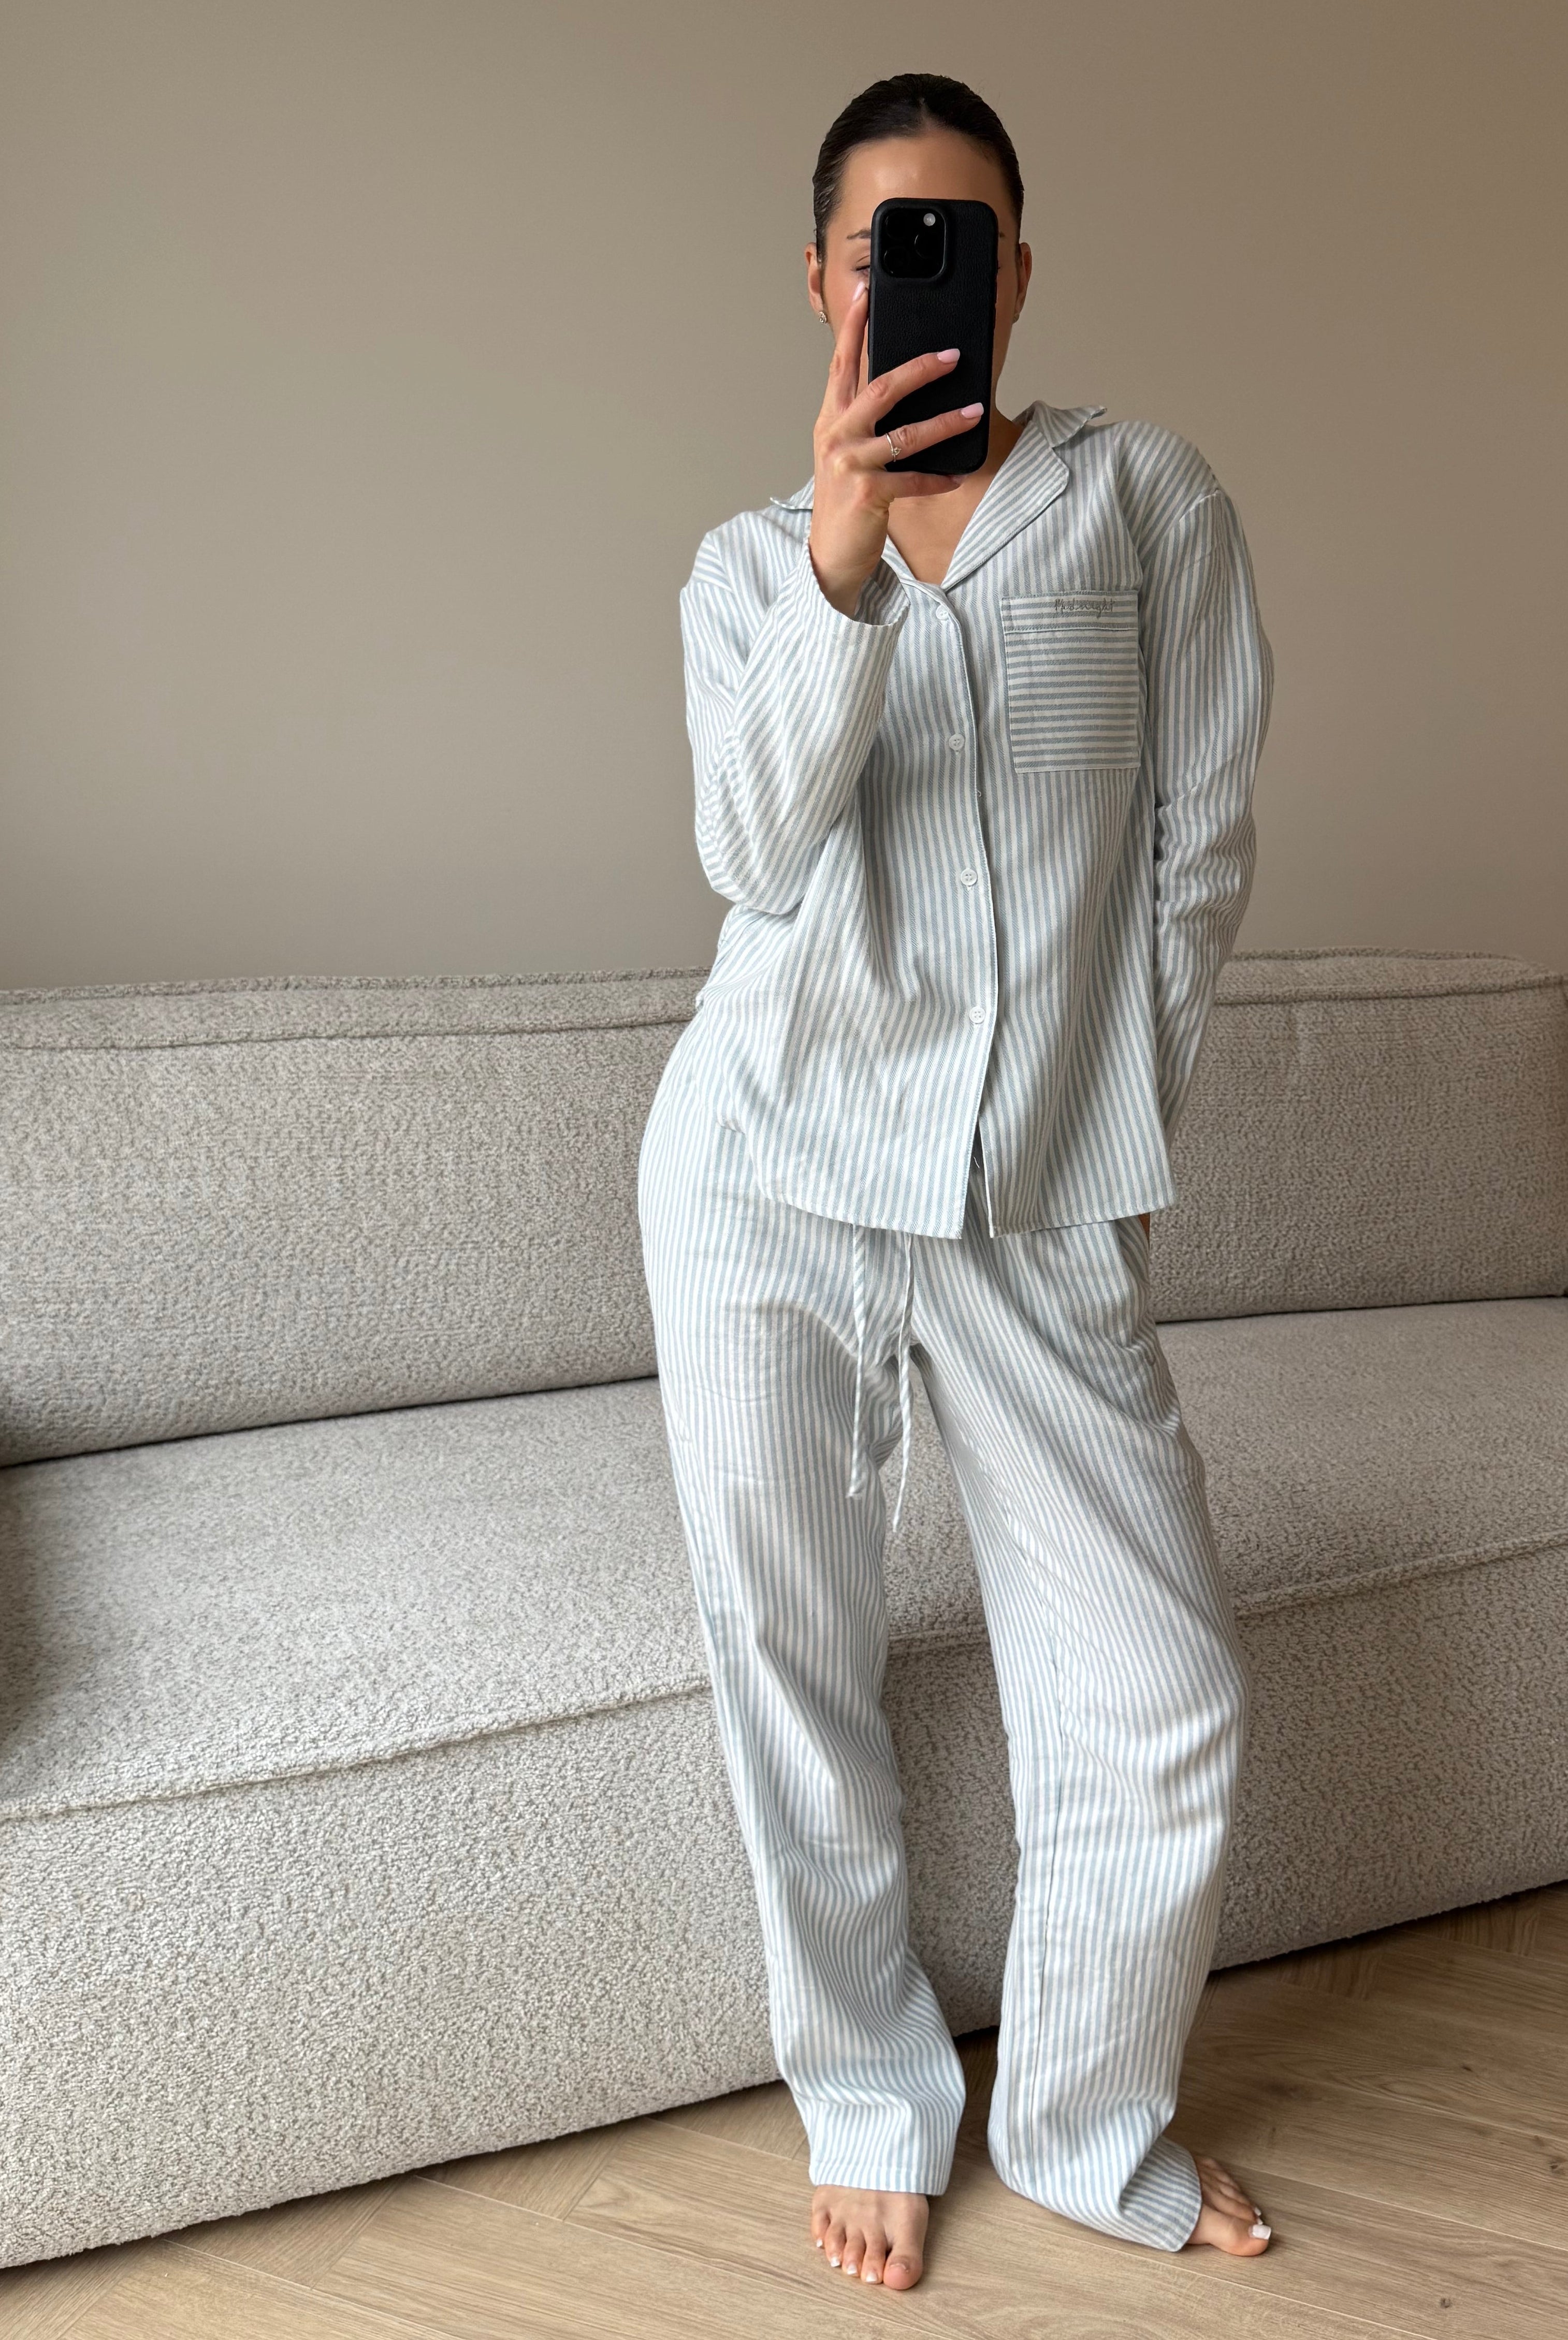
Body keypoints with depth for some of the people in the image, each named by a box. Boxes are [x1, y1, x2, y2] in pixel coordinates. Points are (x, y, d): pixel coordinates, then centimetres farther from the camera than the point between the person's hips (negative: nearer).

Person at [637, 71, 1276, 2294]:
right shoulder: (751, 565, 9)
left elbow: (1202, 844, 5)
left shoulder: (1148, 498, 7)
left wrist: (1109, 1109, 2)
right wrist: (840, 565, -23)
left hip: (1045, 1206, 0)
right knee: (794, 1672, 6)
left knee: (1165, 1693, 2)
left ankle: (1091, 2124, 26)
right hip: (773, 1172, 1)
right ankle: (875, 2113, 28)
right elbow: (758, 853, -9)